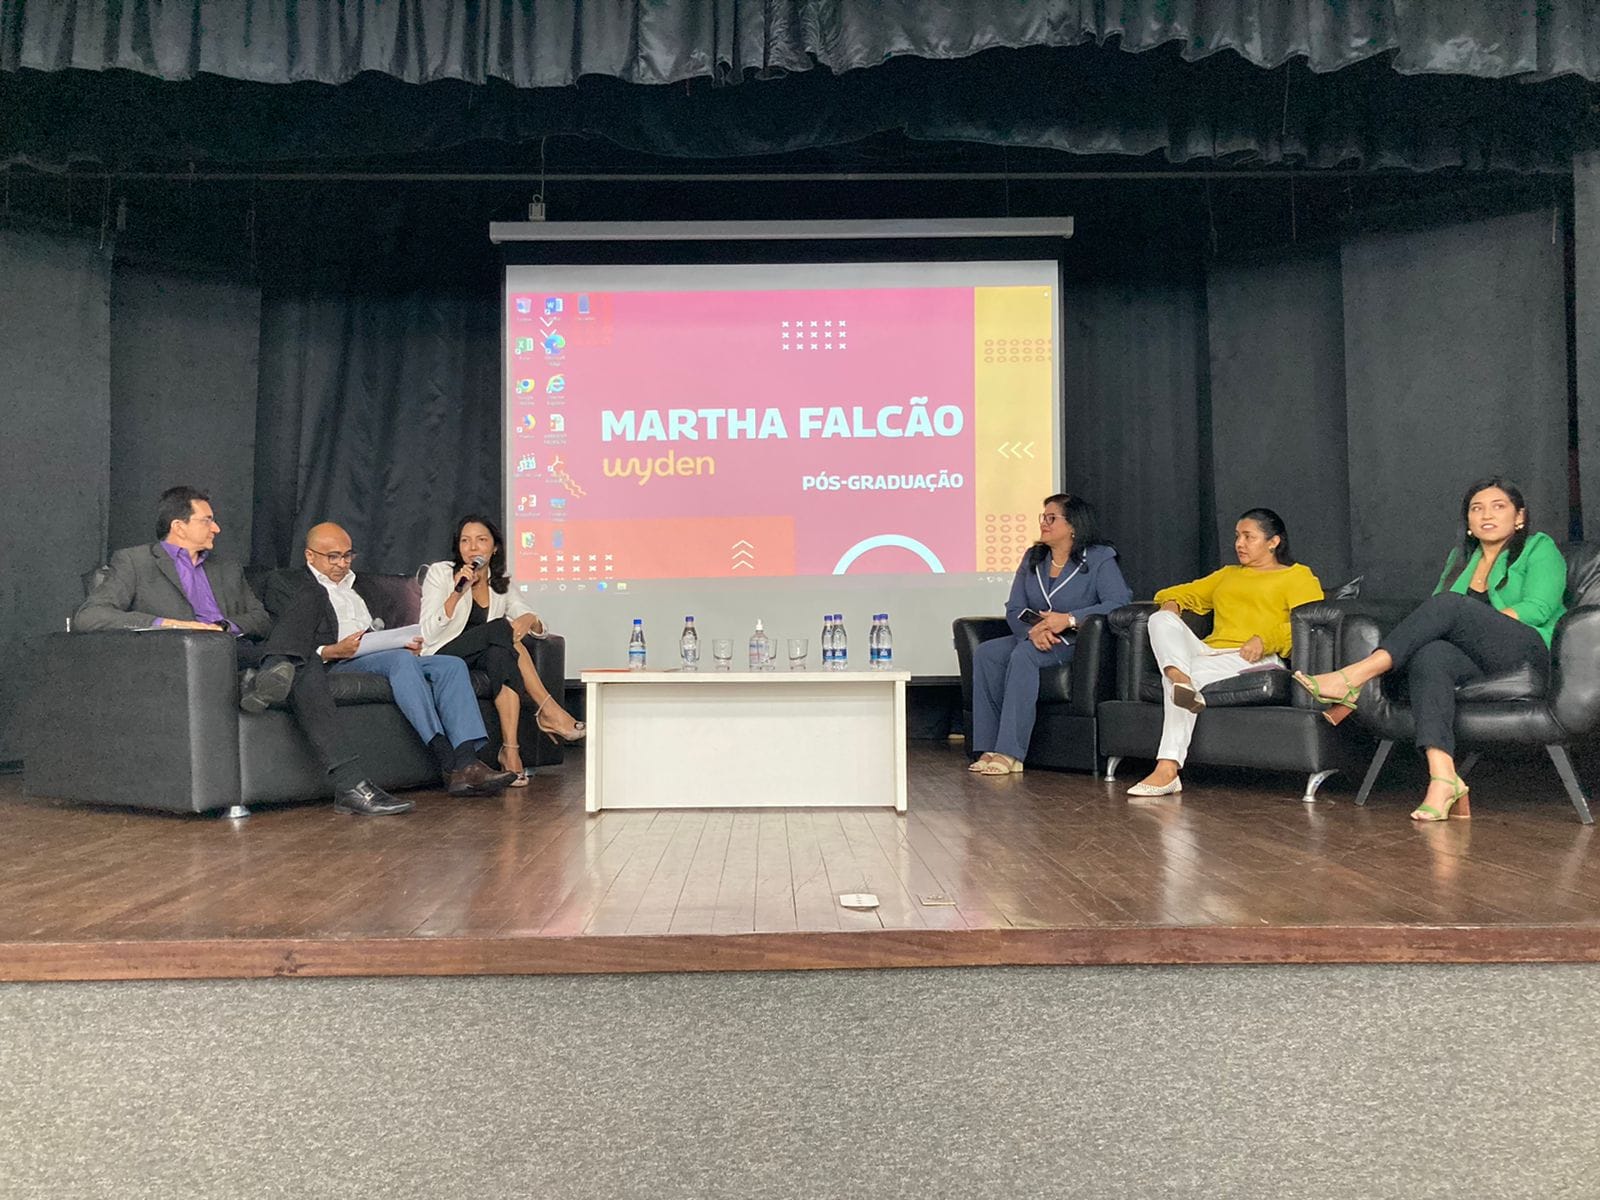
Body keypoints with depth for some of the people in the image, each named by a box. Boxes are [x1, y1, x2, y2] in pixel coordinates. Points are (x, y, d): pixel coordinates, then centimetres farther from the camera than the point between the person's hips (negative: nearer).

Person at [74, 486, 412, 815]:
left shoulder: (227, 570, 29)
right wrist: (168, 623, -17)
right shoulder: (133, 562, 12)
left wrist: (225, 626, -5)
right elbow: (86, 618, -3)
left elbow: (262, 621, 19)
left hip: (240, 654, 4)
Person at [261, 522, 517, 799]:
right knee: (400, 659, -35)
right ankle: (448, 762, -41)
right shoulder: (285, 584, 11)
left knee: (452, 665, -19)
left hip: (378, 657, 7)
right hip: (336, 665, -6)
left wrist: (407, 644, 5)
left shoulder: (359, 585, 32)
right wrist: (331, 651, -19)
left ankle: (466, 763, -36)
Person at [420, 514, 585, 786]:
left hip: (484, 659, 3)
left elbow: (538, 626, 7)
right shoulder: (440, 573, 0)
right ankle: (548, 711, -29)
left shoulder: (501, 584, 12)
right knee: (501, 629, -29)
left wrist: (529, 620, -18)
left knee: (501, 654, -34)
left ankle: (511, 750, -42)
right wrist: (456, 594, -23)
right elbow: (428, 634, -11)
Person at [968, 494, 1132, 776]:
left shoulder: (1099, 558, -4)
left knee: (1023, 655, -33)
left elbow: (1119, 601, -19)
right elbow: (1014, 609, 5)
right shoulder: (1033, 558, 13)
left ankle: (1010, 753, -35)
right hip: (1037, 639, 7)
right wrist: (1034, 631, -18)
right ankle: (988, 748, -22)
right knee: (986, 653, -19)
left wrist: (1069, 619, -27)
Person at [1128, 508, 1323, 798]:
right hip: (1208, 652, 6)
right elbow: (1189, 592, 36)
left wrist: (1265, 639, -18)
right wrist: (1171, 602, 9)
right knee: (1161, 619, -24)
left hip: (1253, 660, -5)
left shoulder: (1298, 575, 16)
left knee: (1194, 672, -34)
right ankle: (1182, 682, -52)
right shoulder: (1228, 574, 37)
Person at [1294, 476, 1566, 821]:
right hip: (1475, 659, 4)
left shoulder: (1540, 548, 11)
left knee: (1448, 605, -30)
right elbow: (1434, 612, 16)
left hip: (1531, 654, -4)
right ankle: (1443, 778, -48)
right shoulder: (1460, 557, 28)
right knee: (1428, 656, -34)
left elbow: (1538, 609, -5)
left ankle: (1353, 680, -39)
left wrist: (1473, 624, -13)